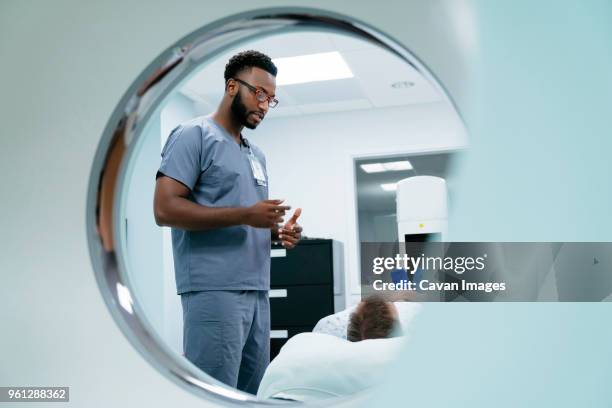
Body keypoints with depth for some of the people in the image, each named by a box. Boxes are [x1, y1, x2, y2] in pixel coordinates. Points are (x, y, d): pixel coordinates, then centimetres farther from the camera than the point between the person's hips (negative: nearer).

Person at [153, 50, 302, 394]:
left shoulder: (257, 155, 22)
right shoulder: (194, 135, -3)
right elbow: (165, 209, -14)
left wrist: (279, 232, 4)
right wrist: (244, 215, -18)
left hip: (257, 291, 8)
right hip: (215, 291, -8)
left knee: (253, 395, 11)